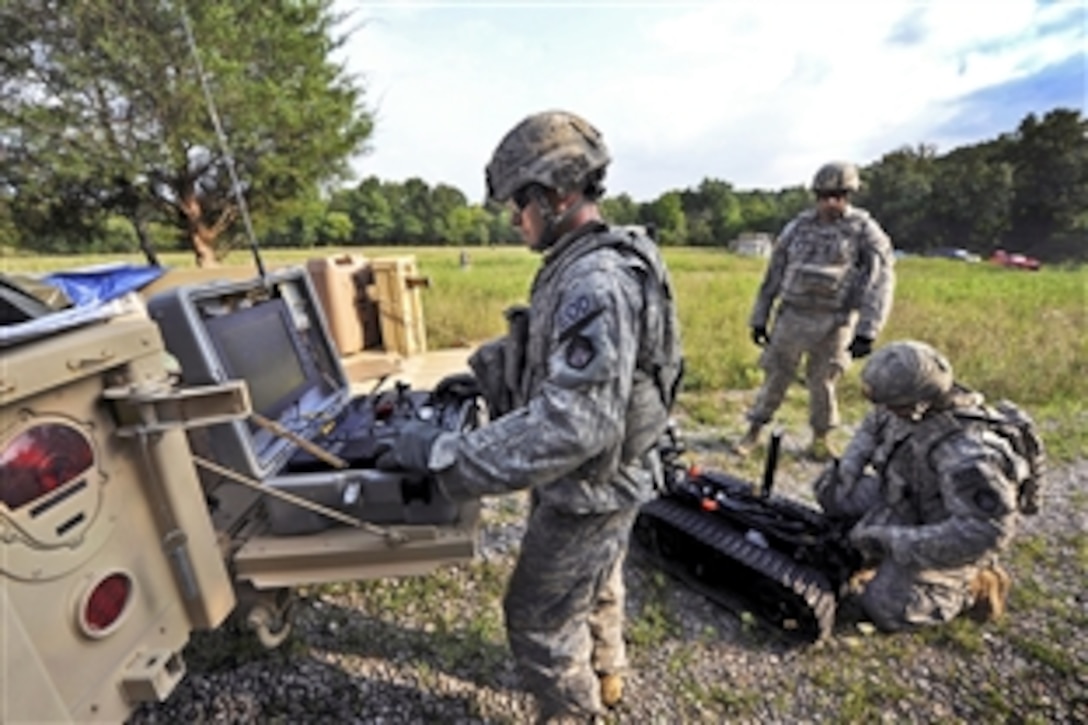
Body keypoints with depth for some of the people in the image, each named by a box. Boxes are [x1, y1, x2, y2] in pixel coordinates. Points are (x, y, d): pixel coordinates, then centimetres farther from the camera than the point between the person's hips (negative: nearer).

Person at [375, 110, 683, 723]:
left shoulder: (596, 283, -30)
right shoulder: (582, 266, 3)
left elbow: (573, 423, -38)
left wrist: (446, 455, -35)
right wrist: (474, 376, 11)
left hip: (589, 489, -9)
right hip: (602, 479, 10)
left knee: (539, 615, 13)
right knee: (597, 585, 30)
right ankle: (605, 676, 57)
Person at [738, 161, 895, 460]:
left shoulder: (865, 231, -2)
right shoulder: (798, 227, 6)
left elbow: (880, 281, -10)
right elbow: (774, 275, 9)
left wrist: (867, 331, -19)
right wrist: (759, 318, 8)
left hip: (834, 323, -1)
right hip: (792, 316, 2)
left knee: (823, 382, 8)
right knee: (775, 377, 5)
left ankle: (820, 440, 27)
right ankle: (753, 433, 17)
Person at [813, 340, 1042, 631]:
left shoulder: (966, 453, -39)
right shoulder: (917, 405, -15)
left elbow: (988, 530, -39)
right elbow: (874, 425, 5)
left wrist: (894, 540, -34)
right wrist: (844, 474, -6)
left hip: (946, 533, -7)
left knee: (886, 607, -8)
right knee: (834, 495, 0)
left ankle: (974, 587, 12)